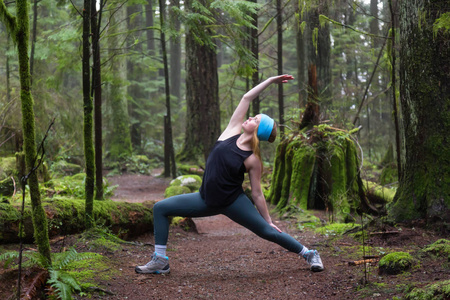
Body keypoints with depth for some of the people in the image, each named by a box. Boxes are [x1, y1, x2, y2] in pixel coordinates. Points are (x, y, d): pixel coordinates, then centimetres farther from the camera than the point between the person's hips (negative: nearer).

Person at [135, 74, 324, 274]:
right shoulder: (232, 132, -3)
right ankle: (160, 261, 4)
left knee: (268, 232, -5)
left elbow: (257, 193, -6)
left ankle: (309, 254, 18)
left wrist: (268, 220, -5)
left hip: (232, 202, -5)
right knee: (160, 208, 0)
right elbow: (247, 98, -2)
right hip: (207, 200, 6)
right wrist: (270, 80, 5)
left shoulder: (253, 160, -14)